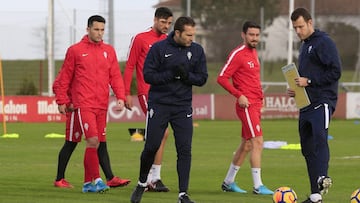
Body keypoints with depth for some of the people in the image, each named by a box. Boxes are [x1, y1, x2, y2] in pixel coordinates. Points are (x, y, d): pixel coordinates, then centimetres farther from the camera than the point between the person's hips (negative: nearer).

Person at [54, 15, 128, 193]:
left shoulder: (109, 51, 12)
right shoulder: (75, 50, 2)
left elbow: (115, 76, 11)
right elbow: (65, 77, 6)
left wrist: (120, 97, -2)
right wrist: (62, 100, 4)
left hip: (102, 105, 5)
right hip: (84, 104, -4)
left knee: (97, 143, 7)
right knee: (92, 141, -15)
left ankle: (88, 183, 15)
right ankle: (96, 179, -12)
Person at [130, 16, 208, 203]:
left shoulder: (197, 51, 3)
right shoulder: (159, 48, -7)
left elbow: (202, 79, 3)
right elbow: (148, 75, -10)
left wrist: (186, 75, -16)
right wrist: (171, 74, -20)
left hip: (183, 106, 2)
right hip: (159, 104, -2)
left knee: (185, 150, -5)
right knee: (151, 147, 1)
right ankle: (142, 184, 24)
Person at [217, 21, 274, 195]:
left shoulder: (254, 53, 15)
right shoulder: (238, 54, -12)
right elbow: (222, 78, -14)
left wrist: (260, 97, 14)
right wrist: (239, 95, -19)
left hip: (256, 105, 9)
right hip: (246, 105, -9)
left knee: (246, 144, 14)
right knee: (258, 142, -14)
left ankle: (228, 182, 24)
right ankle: (258, 186, -13)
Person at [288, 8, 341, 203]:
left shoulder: (324, 42, -7)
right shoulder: (305, 45, 21)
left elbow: (335, 71, -15)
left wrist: (309, 81, -17)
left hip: (322, 101, -9)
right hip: (306, 104, 9)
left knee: (319, 138, -28)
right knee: (308, 148, 6)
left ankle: (322, 178, -45)